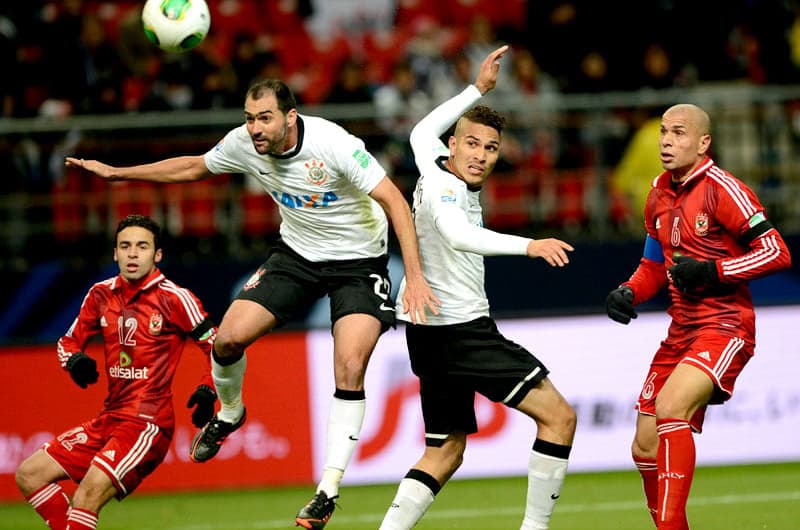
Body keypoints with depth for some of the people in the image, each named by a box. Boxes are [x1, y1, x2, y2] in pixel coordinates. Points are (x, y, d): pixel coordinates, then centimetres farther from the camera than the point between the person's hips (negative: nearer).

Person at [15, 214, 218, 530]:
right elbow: (68, 341, 20)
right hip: (109, 419, 7)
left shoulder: (174, 299, -8)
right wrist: (75, 360, -3)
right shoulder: (102, 294, 8)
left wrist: (207, 391, -19)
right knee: (29, 474, 4)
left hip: (149, 422, -7)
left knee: (89, 492, -26)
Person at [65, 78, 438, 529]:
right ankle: (229, 414, 24)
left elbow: (393, 200, -27)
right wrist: (116, 173, 10)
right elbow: (193, 168, 8)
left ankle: (329, 489, -9)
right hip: (297, 252, 5)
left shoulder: (335, 145, -29)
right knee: (230, 338, -9)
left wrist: (415, 276, -35)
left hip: (358, 260, -5)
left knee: (350, 369, -19)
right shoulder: (244, 144, -12)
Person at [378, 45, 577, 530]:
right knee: (558, 416, -7)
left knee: (446, 452, 14)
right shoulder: (444, 185, -16)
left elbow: (423, 131, 32)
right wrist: (528, 245, -47)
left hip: (434, 333, 10)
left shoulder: (439, 164, 9)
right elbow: (458, 235, -37)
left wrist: (479, 89, 34)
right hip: (461, 330, -10)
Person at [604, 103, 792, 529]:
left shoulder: (722, 190, -12)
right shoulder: (660, 193, 11)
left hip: (725, 327, -8)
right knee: (645, 448, 6)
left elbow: (777, 253, -15)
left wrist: (711, 271, -21)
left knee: (670, 406, -30)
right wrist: (629, 293, 4)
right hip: (682, 331, 8)